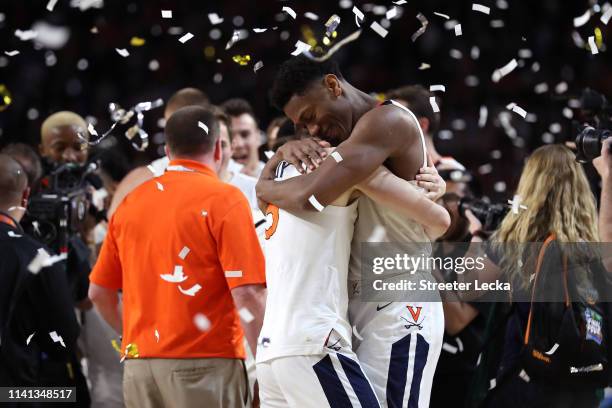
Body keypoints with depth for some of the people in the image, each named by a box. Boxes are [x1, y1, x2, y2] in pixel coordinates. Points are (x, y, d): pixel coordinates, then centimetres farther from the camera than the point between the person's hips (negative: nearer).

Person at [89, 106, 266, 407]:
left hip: (138, 362, 6)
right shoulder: (224, 199, -5)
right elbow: (247, 294, -13)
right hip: (205, 362, -5)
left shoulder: (131, 202, 11)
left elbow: (99, 291, 16)